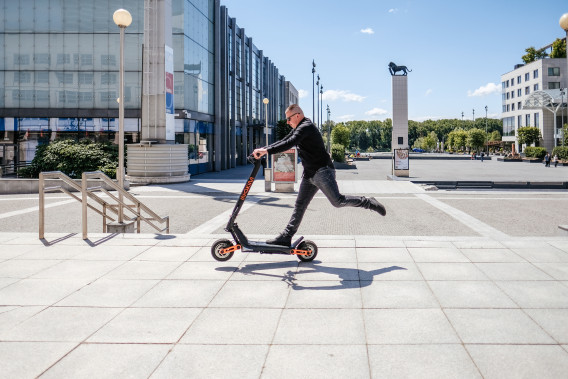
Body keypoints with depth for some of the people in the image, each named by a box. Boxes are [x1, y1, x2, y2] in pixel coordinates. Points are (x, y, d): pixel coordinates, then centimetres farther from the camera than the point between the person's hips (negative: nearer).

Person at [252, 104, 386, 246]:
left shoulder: (306, 127, -13)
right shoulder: (298, 128, 19)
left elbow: (290, 143, -27)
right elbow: (283, 141, 22)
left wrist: (267, 151, -32)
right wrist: (263, 149, 9)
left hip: (323, 171, -10)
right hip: (309, 175, 10)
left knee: (338, 201, -17)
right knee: (299, 205, 7)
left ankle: (369, 202, 2)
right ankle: (286, 237, 9)